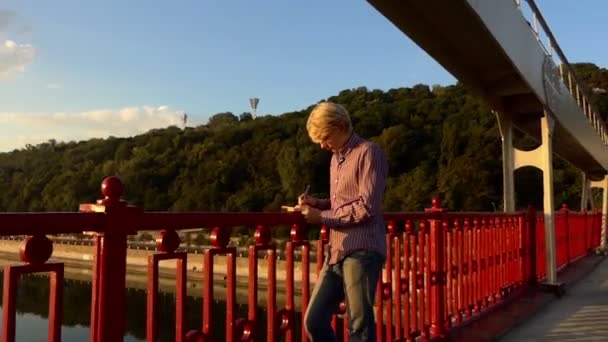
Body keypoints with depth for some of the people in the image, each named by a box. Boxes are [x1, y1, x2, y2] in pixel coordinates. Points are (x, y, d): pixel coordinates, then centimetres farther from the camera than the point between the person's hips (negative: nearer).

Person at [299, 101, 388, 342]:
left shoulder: (368, 153, -6)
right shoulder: (336, 158, 20)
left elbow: (366, 208, -15)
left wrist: (321, 217, -9)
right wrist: (317, 203, 8)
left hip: (361, 251, -8)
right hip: (337, 252, 8)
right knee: (314, 320, 7)